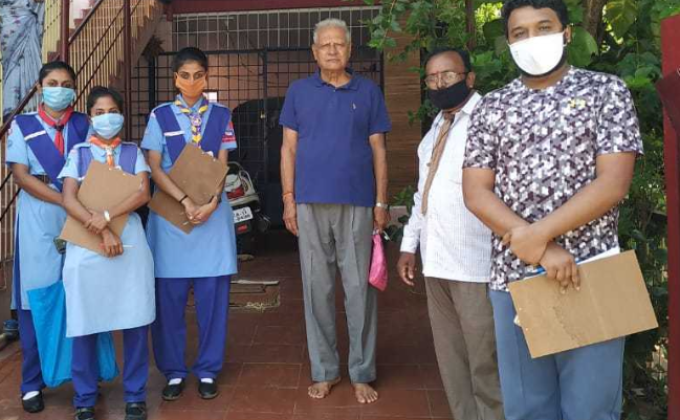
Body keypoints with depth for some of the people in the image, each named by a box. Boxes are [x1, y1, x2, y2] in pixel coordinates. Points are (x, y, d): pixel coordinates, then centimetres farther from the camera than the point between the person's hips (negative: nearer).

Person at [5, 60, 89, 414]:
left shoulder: (85, 125, 11)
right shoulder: (22, 126, 8)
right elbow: (21, 175, -2)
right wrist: (65, 200, -14)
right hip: (38, 220, -1)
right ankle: (32, 383, 10)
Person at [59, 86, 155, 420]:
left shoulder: (133, 152, 12)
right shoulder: (78, 153, 9)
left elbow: (143, 194, -2)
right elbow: (69, 200, -3)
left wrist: (108, 216, -16)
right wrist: (102, 232, -13)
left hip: (129, 242, 1)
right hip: (86, 246, 0)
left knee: (135, 323, 1)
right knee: (85, 324, 2)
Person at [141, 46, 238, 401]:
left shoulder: (221, 115, 8)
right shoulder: (160, 116, 4)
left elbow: (222, 165, 3)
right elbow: (154, 168, -3)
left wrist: (212, 203, -14)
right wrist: (185, 201, -16)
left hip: (213, 212, 1)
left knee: (212, 296, 4)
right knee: (169, 297, 4)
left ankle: (207, 371, 18)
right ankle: (173, 371, 19)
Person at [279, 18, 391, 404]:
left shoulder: (368, 91, 7)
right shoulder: (299, 92, 9)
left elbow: (378, 150, 6)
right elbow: (289, 148, 8)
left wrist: (381, 202, 0)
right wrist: (288, 199, 0)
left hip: (357, 204, -1)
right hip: (311, 203, 1)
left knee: (360, 289, 3)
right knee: (318, 289, 6)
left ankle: (362, 373, 15)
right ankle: (325, 370, 19)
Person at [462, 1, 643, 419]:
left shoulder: (606, 91, 3)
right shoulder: (492, 107, 8)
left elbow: (613, 183, -8)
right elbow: (476, 193, 0)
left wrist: (533, 235, -15)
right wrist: (539, 251, -13)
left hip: (589, 274, -2)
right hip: (512, 277, 3)